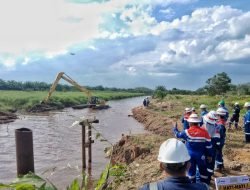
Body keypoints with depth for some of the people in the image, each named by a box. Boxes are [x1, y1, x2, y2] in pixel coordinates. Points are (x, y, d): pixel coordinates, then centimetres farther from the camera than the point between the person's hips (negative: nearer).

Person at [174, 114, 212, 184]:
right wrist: (209, 155, 6)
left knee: (191, 169, 15)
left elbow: (178, 135, 5)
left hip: (190, 154, 0)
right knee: (203, 170, 15)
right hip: (200, 155, 0)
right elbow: (208, 145, -5)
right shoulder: (204, 132, -11)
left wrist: (175, 129, 25)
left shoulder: (187, 132, -14)